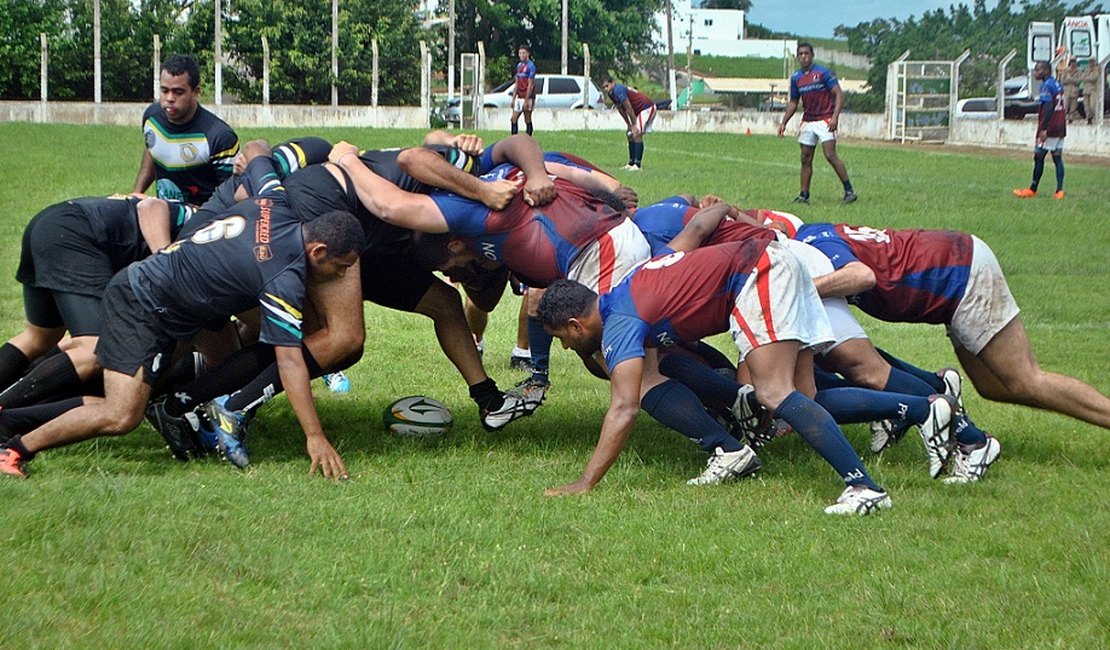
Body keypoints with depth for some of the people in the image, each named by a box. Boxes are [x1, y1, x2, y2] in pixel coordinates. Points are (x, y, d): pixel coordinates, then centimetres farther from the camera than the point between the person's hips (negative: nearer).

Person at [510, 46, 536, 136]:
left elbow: (530, 85, -14)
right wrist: (513, 98, 14)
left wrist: (526, 100, -18)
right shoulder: (519, 65, 14)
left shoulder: (530, 66, -10)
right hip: (519, 97, 8)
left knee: (528, 121, -2)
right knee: (513, 119, 3)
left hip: (527, 97, -8)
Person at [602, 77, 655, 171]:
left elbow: (629, 108, -22)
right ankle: (631, 163, 17)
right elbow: (621, 110, 15)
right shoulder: (612, 94, 6)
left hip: (647, 109, -11)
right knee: (630, 135, 12)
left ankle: (638, 165, -21)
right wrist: (629, 124, 13)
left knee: (637, 134, -18)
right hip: (639, 111, 11)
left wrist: (634, 124, -15)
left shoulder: (618, 90, -24)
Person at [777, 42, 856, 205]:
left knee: (830, 155, -16)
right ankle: (804, 195, 10)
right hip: (807, 121, 6)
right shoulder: (796, 77, 9)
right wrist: (784, 122, 11)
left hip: (825, 120, -6)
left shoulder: (823, 73, -8)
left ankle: (849, 191, -12)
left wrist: (835, 116, -23)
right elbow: (793, 102, 20)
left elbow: (839, 94, -11)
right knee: (805, 159, 5)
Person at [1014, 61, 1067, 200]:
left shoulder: (1046, 85, -13)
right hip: (1060, 128, 9)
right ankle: (1059, 190, 0)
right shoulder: (1058, 85, 14)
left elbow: (1049, 107, -22)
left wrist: (1043, 129, -25)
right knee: (1057, 158, 6)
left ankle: (1032, 190, 8)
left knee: (1039, 156, 1)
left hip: (1049, 128, -9)